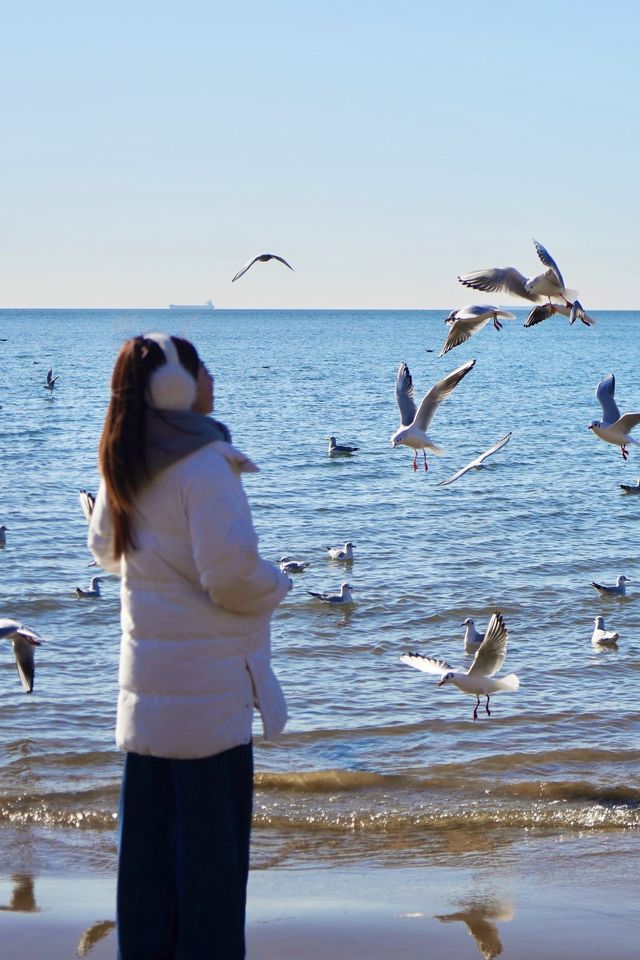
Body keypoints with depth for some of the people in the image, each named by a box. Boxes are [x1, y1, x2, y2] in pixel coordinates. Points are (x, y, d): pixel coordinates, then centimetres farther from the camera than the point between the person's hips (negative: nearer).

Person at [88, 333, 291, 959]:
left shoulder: (122, 465, 5)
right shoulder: (203, 465, -19)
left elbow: (105, 549, 18)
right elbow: (230, 571, -24)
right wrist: (272, 585, -5)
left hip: (144, 672, 8)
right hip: (208, 676, -7)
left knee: (148, 822, 14)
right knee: (212, 829, 2)